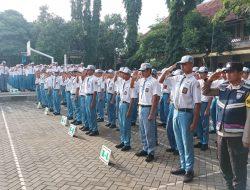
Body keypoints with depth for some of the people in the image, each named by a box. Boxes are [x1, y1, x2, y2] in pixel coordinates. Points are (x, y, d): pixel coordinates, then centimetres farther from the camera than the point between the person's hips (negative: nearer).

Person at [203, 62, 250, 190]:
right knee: (224, 165, 20)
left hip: (237, 136, -6)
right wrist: (210, 80, -1)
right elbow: (206, 92, 16)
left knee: (238, 169, 8)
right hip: (221, 134, 6)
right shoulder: (223, 87, 6)